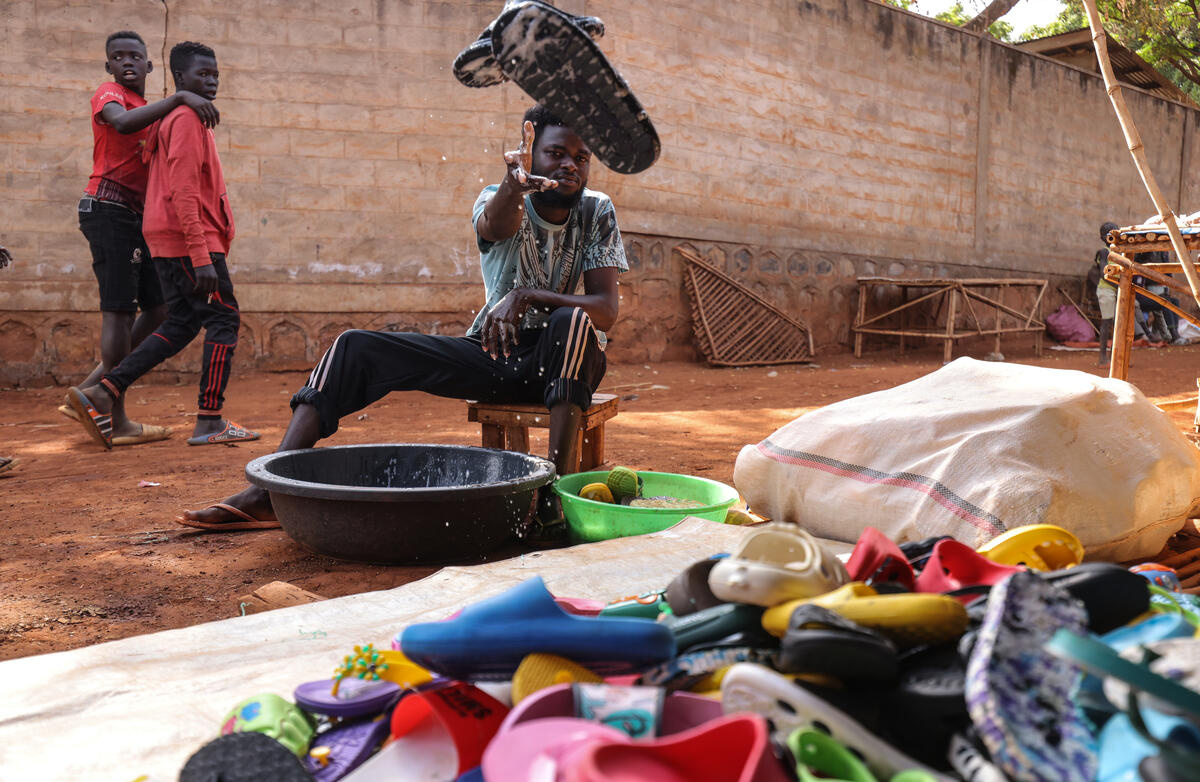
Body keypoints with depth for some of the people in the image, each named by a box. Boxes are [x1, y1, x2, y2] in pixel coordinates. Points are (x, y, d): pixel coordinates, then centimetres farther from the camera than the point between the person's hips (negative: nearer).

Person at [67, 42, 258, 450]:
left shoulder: (173, 119, 22)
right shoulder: (187, 119, -10)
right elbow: (184, 193, -20)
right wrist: (202, 257, -24)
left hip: (169, 243, 10)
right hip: (188, 240, -10)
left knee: (180, 324, 12)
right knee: (223, 320, -4)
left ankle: (103, 393, 8)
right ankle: (210, 422, -1)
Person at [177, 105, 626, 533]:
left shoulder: (597, 213, -5)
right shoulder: (501, 201, -6)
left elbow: (606, 310, -15)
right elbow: (495, 224, -33)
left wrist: (526, 296, -30)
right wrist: (512, 187, -57)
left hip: (563, 360, -1)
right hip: (493, 353, 2)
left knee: (573, 320, -38)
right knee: (356, 347, -14)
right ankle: (267, 491, -22)